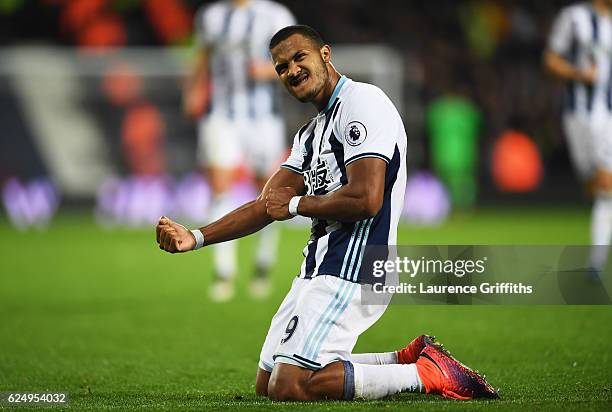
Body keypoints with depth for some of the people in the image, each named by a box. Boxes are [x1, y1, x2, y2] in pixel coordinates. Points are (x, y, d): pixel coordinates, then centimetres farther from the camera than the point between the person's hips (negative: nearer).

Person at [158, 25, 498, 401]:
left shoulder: (362, 103, -11)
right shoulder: (311, 134, 20)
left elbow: (366, 199, -22)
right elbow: (267, 206, 18)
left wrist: (295, 204, -6)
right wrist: (195, 239, 6)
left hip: (351, 270, -11)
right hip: (319, 268, 11)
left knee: (289, 388, -18)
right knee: (267, 383, 15)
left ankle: (425, 374, -9)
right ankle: (407, 360, 15)